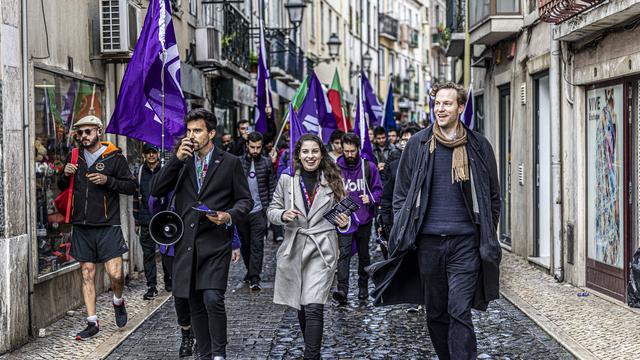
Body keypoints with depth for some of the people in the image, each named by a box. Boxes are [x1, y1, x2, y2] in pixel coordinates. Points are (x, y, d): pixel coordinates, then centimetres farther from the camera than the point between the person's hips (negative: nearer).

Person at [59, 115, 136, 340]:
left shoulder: (114, 157, -2)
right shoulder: (74, 157, 11)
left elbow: (131, 187, -2)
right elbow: (61, 187, 20)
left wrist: (107, 180, -16)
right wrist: (65, 175, -2)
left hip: (107, 226, -4)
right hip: (81, 227, 4)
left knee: (115, 274, -9)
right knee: (87, 275, 6)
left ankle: (118, 302, 23)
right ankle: (92, 323, 14)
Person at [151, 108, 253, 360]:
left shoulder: (230, 163, 4)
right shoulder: (181, 162, 12)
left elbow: (245, 199, 6)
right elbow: (156, 190, 0)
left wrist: (229, 216, -14)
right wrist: (177, 159, -8)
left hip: (215, 242, -4)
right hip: (187, 243, 4)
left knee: (213, 299, -17)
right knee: (196, 305, 9)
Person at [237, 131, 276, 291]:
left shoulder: (267, 163, 2)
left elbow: (272, 187, 4)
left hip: (259, 211, -2)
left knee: (257, 245, -7)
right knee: (245, 243, 14)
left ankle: (254, 278, -7)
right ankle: (250, 270, 32)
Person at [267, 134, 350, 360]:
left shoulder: (332, 181, 2)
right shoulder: (287, 180, 3)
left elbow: (340, 212, 11)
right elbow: (272, 210, 8)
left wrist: (344, 223, -11)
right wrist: (283, 215, -13)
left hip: (322, 250, -3)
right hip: (294, 249, 3)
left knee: (313, 308, -15)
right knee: (301, 307, 15)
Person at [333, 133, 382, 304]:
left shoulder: (369, 167, 1)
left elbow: (378, 189, 6)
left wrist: (371, 198, -14)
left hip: (364, 218, 2)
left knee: (364, 254, 14)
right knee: (344, 254, -14)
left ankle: (363, 287, 29)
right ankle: (342, 290, -21)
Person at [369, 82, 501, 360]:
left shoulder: (478, 146, 4)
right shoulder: (418, 144, 6)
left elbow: (493, 196, 10)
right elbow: (401, 192, 10)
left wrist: (488, 237, 8)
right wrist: (402, 232, 3)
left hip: (465, 242, -2)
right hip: (428, 241, 2)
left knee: (460, 311, -10)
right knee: (435, 312, 11)